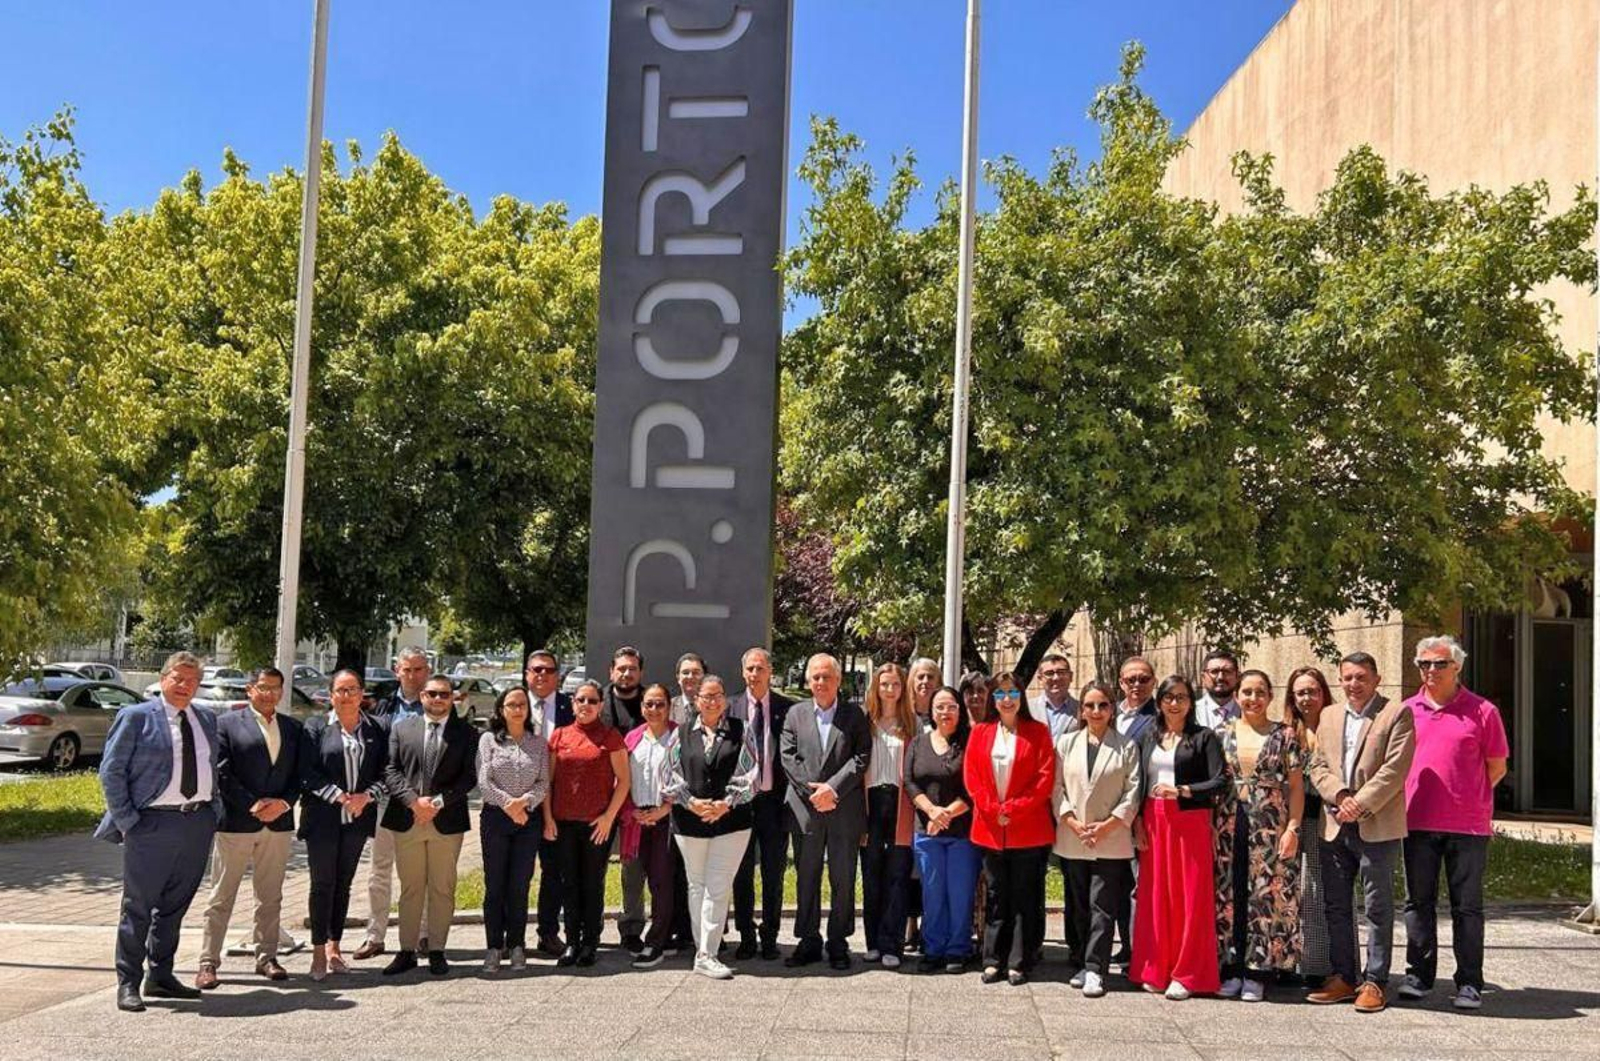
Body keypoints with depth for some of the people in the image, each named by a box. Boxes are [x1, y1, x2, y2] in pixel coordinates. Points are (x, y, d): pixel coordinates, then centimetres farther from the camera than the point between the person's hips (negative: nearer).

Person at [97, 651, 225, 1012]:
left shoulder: (206, 720, 13)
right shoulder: (136, 717, -3)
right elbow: (111, 771, -5)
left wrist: (215, 812, 9)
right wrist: (128, 821, -10)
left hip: (199, 822, 5)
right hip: (153, 823, -5)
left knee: (175, 904, 13)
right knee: (138, 906, 0)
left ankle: (160, 976, 23)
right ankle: (128, 983, 9)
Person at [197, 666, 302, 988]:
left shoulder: (293, 728, 11)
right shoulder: (228, 723, -2)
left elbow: (299, 774, 9)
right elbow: (222, 774, -8)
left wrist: (284, 802, -8)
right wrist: (253, 805, -14)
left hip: (278, 823, 4)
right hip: (236, 822, -4)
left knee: (270, 897, 10)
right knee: (222, 897, 2)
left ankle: (266, 957, 19)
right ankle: (208, 963, 6)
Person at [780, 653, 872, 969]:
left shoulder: (854, 715, 5)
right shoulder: (795, 714, 9)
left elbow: (861, 758, -4)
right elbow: (788, 756, 1)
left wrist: (832, 788, -14)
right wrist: (812, 791, -10)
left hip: (844, 810, -1)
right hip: (805, 809, 1)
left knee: (843, 880, 3)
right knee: (806, 878, 7)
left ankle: (838, 943, 14)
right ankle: (808, 941, 17)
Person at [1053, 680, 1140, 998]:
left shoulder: (1127, 747, 5)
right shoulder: (1066, 743, 11)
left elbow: (1132, 792, 0)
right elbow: (1057, 788, 5)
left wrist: (1107, 825, -10)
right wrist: (1073, 823, -7)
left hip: (1111, 840, -3)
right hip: (1072, 839, 3)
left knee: (1102, 907, -6)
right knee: (1078, 906, 8)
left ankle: (1095, 970, -5)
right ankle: (1081, 964, 17)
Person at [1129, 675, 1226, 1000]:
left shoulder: (1204, 737, 1)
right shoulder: (1148, 738, 13)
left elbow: (1219, 780, -7)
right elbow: (1139, 783, 12)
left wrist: (1181, 790, -16)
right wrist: (1139, 823, 2)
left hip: (1190, 822, -3)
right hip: (1154, 822, 4)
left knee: (1190, 896, -1)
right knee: (1156, 894, 4)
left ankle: (1186, 974, 5)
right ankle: (1155, 969, 12)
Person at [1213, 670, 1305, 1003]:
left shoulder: (1285, 735, 2)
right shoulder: (1222, 733, 8)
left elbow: (1296, 786, 1)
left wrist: (1293, 828, -7)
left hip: (1271, 826, -2)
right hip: (1228, 825, 2)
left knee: (1267, 897, 0)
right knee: (1229, 896, 4)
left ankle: (1257, 973, 7)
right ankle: (1232, 969, 12)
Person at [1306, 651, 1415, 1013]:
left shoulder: (1396, 714, -2)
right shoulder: (1329, 717, 16)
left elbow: (1394, 770, -11)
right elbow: (1318, 767, 10)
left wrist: (1361, 804, -15)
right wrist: (1340, 796, -8)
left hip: (1377, 827, -5)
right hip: (1335, 827, 5)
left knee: (1377, 907, 1)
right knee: (1336, 905, 9)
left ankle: (1374, 982, 8)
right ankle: (1343, 978, 18)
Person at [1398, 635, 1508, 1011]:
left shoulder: (1482, 711, -1)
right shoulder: (1407, 711, 8)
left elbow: (1497, 768, 5)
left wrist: (1465, 797, 6)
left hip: (1468, 824, -3)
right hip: (1417, 823, 3)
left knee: (1467, 906, 3)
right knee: (1418, 902, 9)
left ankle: (1469, 983, 10)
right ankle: (1418, 975, 17)